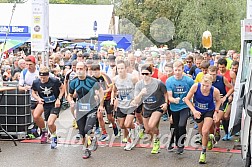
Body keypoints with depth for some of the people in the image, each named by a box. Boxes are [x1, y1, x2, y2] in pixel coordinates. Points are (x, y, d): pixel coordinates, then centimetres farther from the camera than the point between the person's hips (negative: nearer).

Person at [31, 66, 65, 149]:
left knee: (50, 123, -15)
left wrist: (59, 99, -12)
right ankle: (44, 131, 10)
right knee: (35, 116, -19)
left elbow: (62, 88, -2)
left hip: (55, 104, -4)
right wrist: (38, 99, -15)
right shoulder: (36, 82, -11)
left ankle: (54, 138, 17)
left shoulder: (55, 81, -19)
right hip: (43, 103, 4)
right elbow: (33, 92, 5)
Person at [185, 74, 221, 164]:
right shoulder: (195, 86, -28)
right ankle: (209, 137, 56)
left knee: (205, 131, -18)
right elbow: (187, 99, -16)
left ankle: (203, 153, 3)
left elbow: (218, 100, -2)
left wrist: (216, 111, -14)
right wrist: (194, 111, -25)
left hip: (209, 111, -2)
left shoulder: (215, 91, -26)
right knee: (201, 132, 18)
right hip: (198, 112, 2)